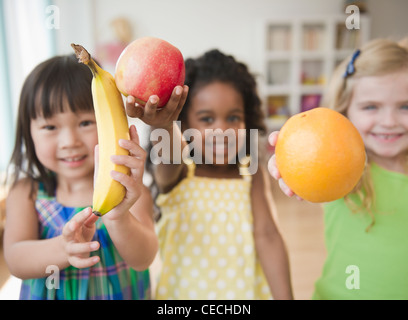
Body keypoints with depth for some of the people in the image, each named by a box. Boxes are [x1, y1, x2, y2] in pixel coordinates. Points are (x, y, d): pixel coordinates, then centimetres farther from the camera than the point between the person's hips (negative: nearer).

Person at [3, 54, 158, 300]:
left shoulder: (130, 192, -12)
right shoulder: (26, 193, -5)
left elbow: (142, 260, -23)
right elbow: (15, 262, -14)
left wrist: (117, 218, -41)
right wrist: (62, 250, -33)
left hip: (119, 293, -1)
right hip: (45, 293, 2)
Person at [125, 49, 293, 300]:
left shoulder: (253, 177, -7)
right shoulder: (176, 175, -11)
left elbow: (267, 236, -15)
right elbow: (168, 156, -33)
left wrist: (284, 296, -25)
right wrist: (163, 127, -55)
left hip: (244, 290, 1)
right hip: (183, 290, 0)